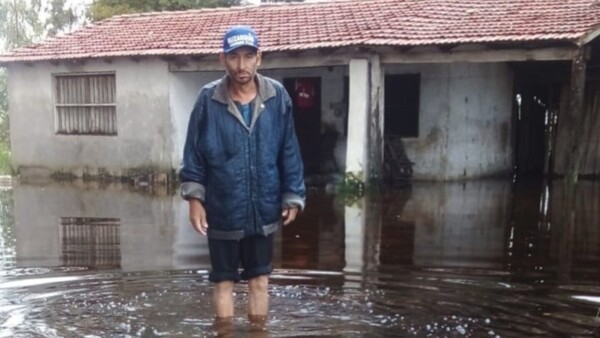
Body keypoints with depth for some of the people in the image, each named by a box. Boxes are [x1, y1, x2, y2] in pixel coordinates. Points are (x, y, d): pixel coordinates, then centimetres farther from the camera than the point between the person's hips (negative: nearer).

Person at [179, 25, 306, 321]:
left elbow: (289, 152, -1)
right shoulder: (208, 99, -9)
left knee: (260, 279, 17)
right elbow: (193, 152, -3)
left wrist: (293, 196, 0)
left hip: (264, 209, 2)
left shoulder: (277, 97, -6)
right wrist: (194, 197, -8)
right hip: (222, 210, -1)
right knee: (223, 281, 13)